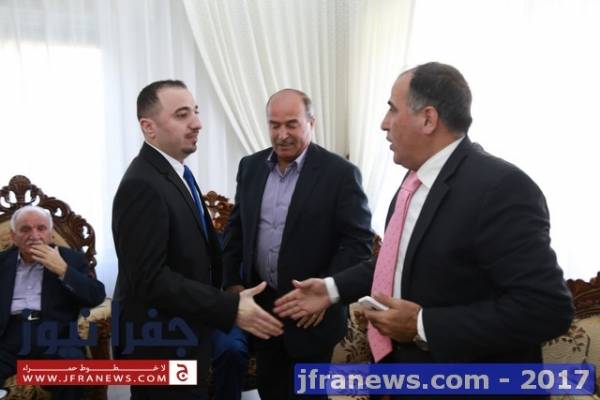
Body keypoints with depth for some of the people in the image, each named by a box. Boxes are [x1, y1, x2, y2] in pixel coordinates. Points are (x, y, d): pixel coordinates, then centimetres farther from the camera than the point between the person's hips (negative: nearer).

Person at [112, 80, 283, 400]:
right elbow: (150, 278, -28)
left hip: (181, 338, 9)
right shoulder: (142, 185, -23)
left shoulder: (175, 172, 8)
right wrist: (230, 308, -29)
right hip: (161, 347, -9)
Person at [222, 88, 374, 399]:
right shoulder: (250, 166, 3)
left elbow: (358, 242, -13)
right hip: (259, 303, 4)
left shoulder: (341, 173, -12)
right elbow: (236, 227, 10)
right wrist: (232, 282, 4)